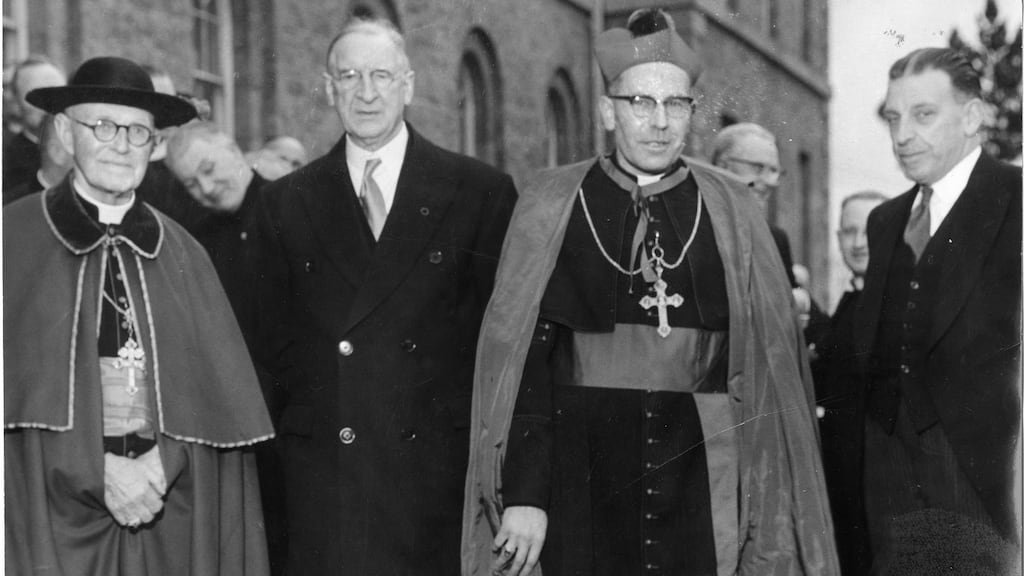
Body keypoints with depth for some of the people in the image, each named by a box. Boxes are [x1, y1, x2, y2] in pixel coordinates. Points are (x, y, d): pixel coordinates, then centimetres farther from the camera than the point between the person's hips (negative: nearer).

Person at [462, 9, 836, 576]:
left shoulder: (728, 211, 3)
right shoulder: (551, 206, -1)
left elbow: (766, 363, 3)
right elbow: (521, 359, -4)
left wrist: (772, 509, -1)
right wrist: (524, 495, -9)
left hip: (703, 484, 1)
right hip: (583, 485, -1)